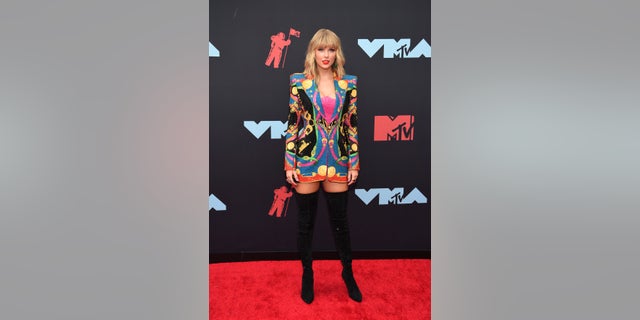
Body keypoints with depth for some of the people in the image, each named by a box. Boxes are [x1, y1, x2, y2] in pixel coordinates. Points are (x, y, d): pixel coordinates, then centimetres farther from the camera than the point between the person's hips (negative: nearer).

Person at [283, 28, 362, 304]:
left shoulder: (348, 84, 5)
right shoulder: (299, 83, 0)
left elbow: (352, 126, 6)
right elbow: (292, 125, -1)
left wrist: (354, 163, 3)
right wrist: (289, 164, -4)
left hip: (337, 162, 1)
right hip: (306, 160, -1)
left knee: (340, 221, 12)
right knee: (305, 222, 11)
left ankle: (348, 273, 34)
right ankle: (307, 274, 32)